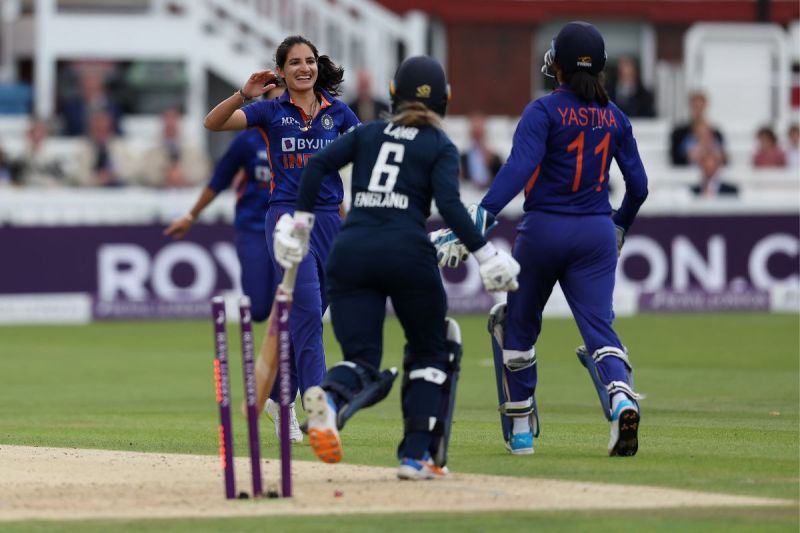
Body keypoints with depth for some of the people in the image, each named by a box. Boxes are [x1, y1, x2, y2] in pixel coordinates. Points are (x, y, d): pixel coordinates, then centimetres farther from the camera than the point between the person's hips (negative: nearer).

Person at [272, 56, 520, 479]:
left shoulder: (368, 134, 18)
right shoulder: (441, 147, 8)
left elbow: (318, 165, 5)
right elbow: (450, 205, -8)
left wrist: (301, 220, 10)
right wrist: (485, 254, -5)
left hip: (350, 252, 3)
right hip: (406, 252, -3)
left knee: (361, 361, 1)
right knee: (430, 353, 17)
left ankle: (331, 398, -36)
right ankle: (417, 455, 4)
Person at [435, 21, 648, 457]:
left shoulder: (544, 111, -8)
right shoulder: (614, 117, 7)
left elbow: (518, 169, -22)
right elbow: (638, 185, 10)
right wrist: (620, 226, 30)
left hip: (544, 229, -3)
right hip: (597, 234, 3)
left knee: (517, 323, 15)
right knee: (598, 327, -2)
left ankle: (520, 430, 20)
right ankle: (621, 397, -33)